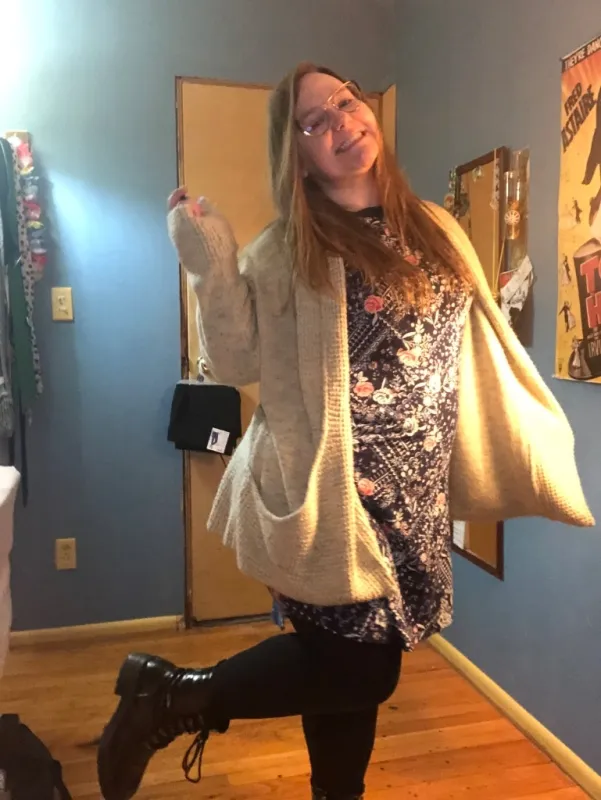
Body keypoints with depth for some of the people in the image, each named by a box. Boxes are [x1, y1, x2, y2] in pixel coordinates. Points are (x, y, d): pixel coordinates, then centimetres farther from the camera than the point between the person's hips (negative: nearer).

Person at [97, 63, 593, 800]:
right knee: (355, 668, -1)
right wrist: (209, 257, -21)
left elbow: (478, 356, 14)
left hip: (412, 495, 6)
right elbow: (236, 362, -12)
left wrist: (540, 447, 14)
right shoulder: (287, 249, -6)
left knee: (360, 663, 16)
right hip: (334, 493, -5)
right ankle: (168, 695, 14)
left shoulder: (436, 231, 9)